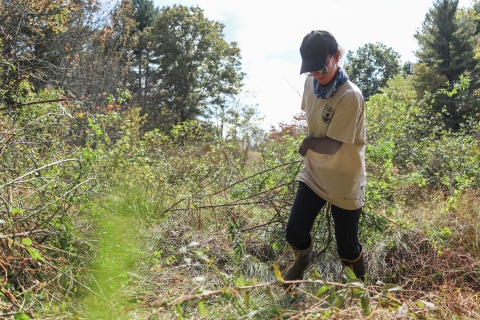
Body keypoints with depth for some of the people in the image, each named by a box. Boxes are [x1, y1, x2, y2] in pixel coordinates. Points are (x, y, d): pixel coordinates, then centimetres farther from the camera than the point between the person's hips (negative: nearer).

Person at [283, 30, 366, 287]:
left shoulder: (350, 97, -26)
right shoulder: (311, 82, -5)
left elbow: (332, 146, -22)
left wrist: (307, 143, -9)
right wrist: (311, 144, 5)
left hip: (344, 184, -5)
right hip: (313, 175, 5)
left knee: (347, 248, 9)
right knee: (294, 233, 3)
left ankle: (360, 285, 43)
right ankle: (303, 258, 40)